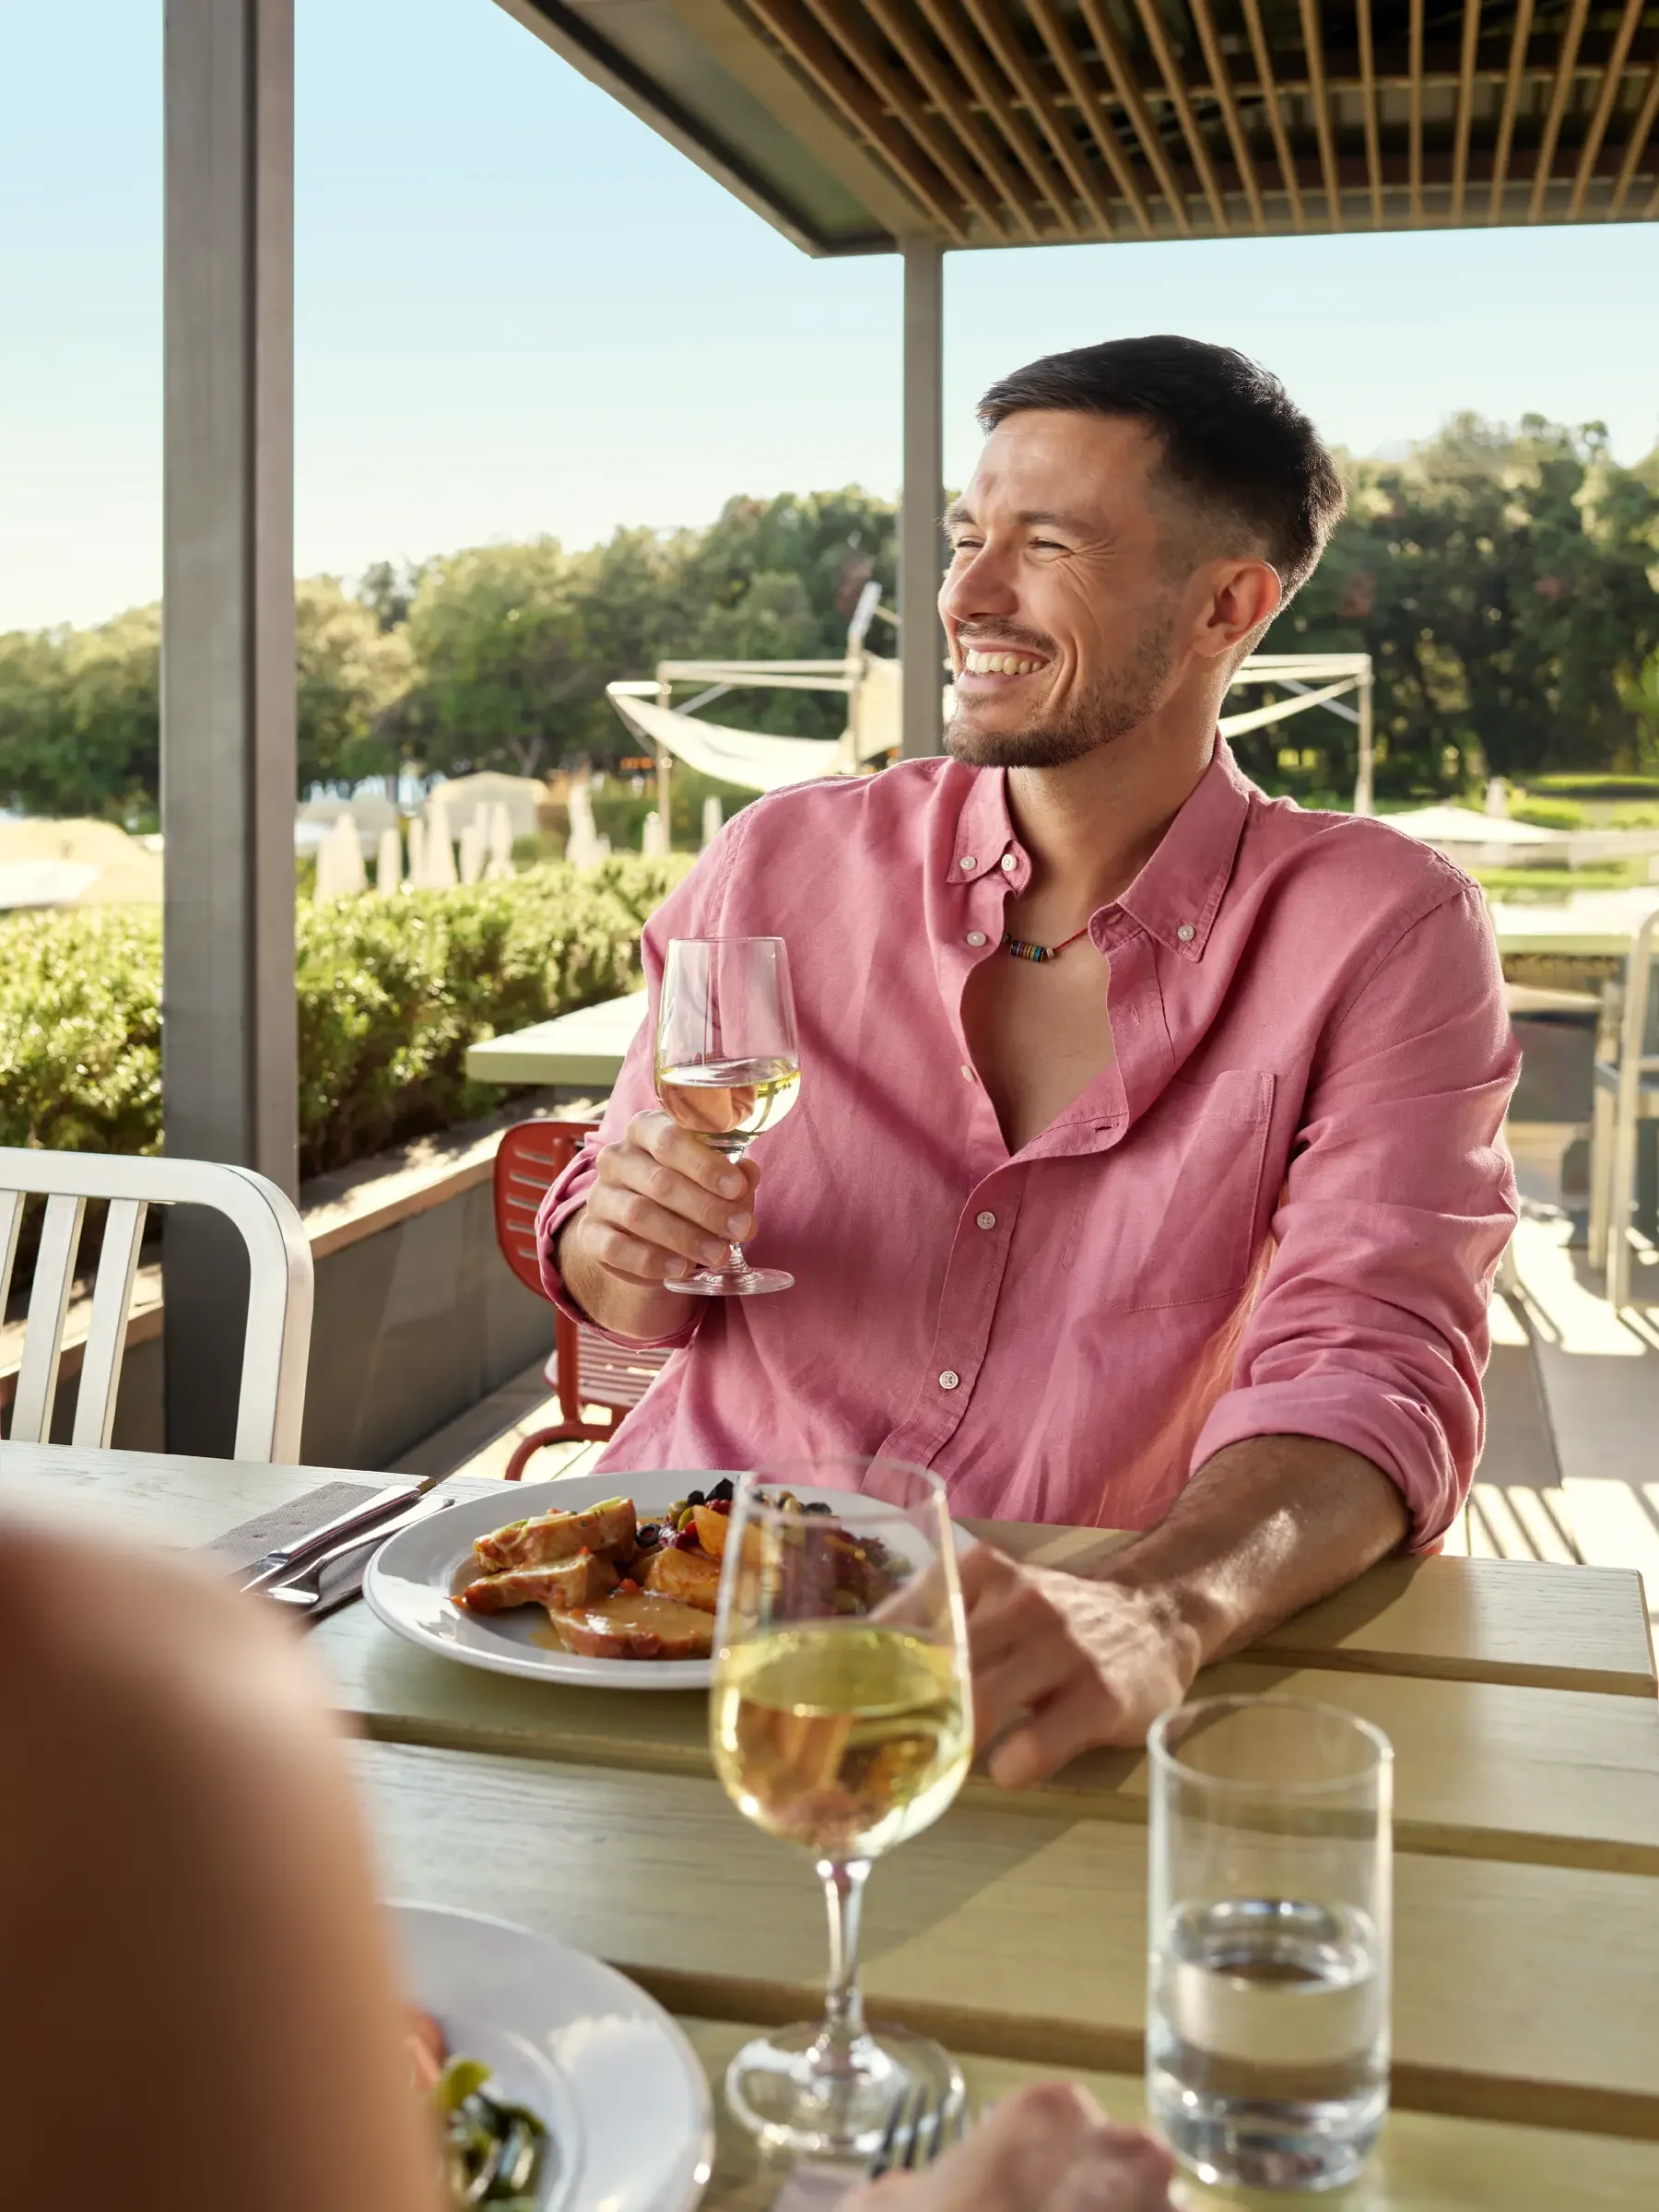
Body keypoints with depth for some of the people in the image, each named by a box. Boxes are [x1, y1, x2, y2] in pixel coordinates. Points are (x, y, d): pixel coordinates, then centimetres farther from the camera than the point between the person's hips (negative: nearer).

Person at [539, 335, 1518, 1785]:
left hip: (1040, 1702, -2)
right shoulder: (784, 864, 3)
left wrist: (1151, 1613, -36)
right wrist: (624, 1249, -12)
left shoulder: (1383, 932, -5)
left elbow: (1372, 1377, -16)